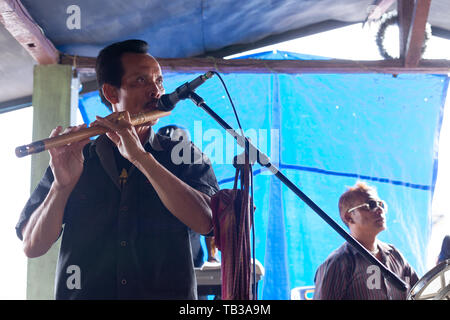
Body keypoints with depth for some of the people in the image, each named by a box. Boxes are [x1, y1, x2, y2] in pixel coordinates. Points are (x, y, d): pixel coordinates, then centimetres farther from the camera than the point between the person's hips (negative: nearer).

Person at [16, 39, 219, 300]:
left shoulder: (185, 156, 9)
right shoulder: (74, 160, 10)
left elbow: (204, 222, -9)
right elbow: (33, 247, 4)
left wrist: (141, 156, -12)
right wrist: (62, 184, -11)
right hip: (83, 293, 0)